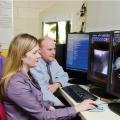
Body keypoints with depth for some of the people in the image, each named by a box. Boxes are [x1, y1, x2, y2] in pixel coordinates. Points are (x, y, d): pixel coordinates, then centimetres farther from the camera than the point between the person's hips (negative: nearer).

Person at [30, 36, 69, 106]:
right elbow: (41, 90, -28)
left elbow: (64, 76, 11)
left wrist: (56, 85, -10)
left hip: (54, 96, 7)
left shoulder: (53, 61, 7)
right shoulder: (34, 66, -19)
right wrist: (60, 104, -32)